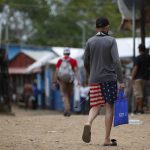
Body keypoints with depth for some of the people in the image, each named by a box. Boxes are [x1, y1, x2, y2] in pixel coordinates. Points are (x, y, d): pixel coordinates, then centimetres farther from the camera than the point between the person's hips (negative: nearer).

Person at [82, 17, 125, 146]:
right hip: (109, 78, -3)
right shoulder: (111, 41, -4)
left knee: (96, 106, 9)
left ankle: (89, 123, -24)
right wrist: (121, 80, -13)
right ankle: (107, 139, 2)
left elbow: (86, 63, 9)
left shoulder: (90, 42, 5)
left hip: (94, 80, 3)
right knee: (109, 107, 4)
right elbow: (116, 61, -13)